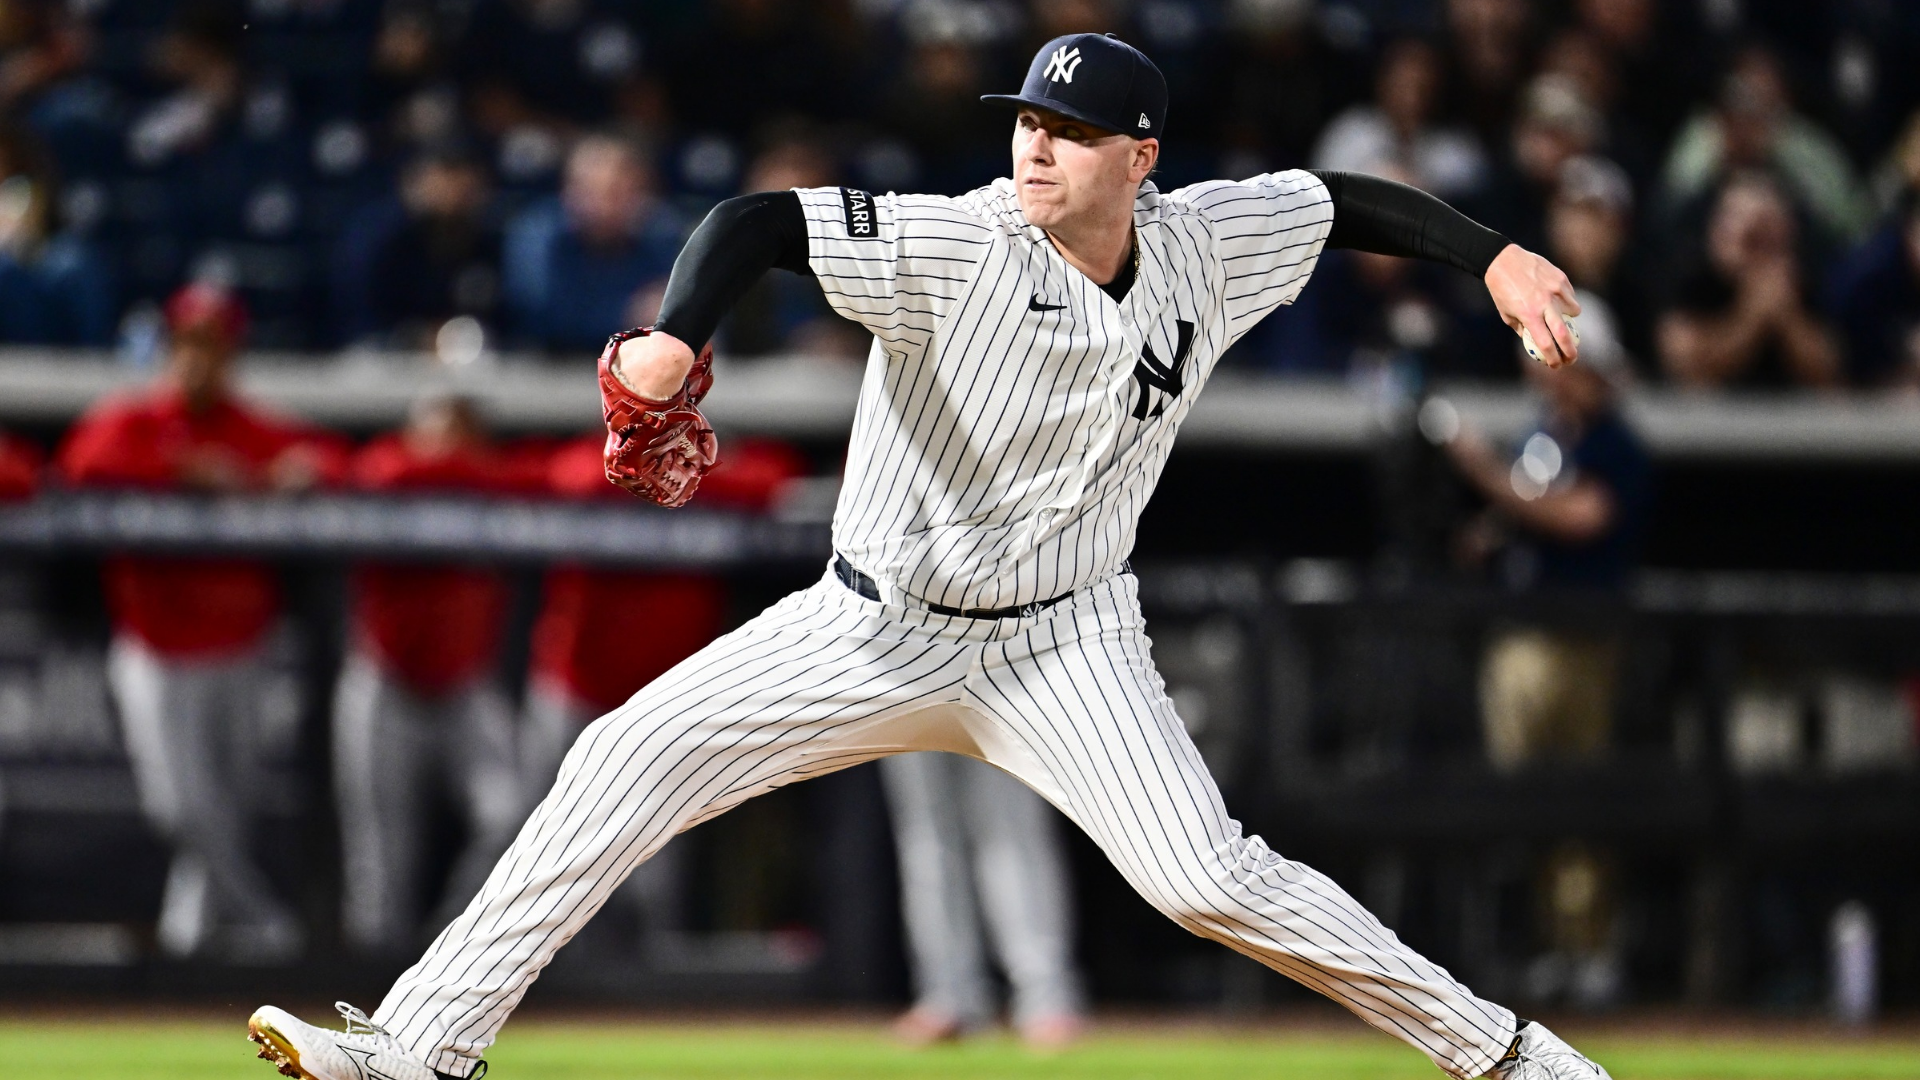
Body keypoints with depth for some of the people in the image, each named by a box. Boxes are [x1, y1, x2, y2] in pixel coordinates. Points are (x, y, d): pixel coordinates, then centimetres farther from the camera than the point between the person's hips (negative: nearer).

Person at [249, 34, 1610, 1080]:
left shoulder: (1205, 248, -7)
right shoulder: (960, 246, -19)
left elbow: (1343, 199, 10)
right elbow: (761, 221, -30)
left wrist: (1494, 256, 0)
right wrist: (676, 342, -47)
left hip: (1064, 645, 0)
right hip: (874, 637, 0)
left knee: (1208, 879, -17)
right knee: (620, 764, -10)